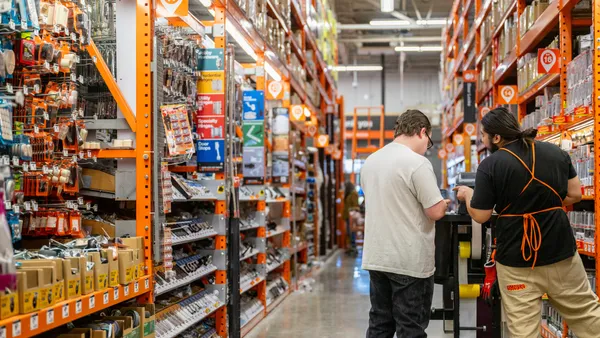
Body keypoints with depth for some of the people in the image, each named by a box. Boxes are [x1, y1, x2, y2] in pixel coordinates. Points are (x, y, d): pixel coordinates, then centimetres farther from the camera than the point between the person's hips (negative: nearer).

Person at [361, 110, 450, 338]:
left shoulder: (370, 161, 9)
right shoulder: (417, 163, -15)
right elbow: (435, 212, -15)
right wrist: (443, 203, 6)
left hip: (376, 258, 7)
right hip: (410, 261, -7)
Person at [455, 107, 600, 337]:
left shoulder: (490, 165, -12)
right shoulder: (556, 152, 2)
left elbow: (480, 216, -10)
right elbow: (575, 194, 7)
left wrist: (468, 195, 9)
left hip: (516, 258, -3)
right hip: (560, 250, 4)